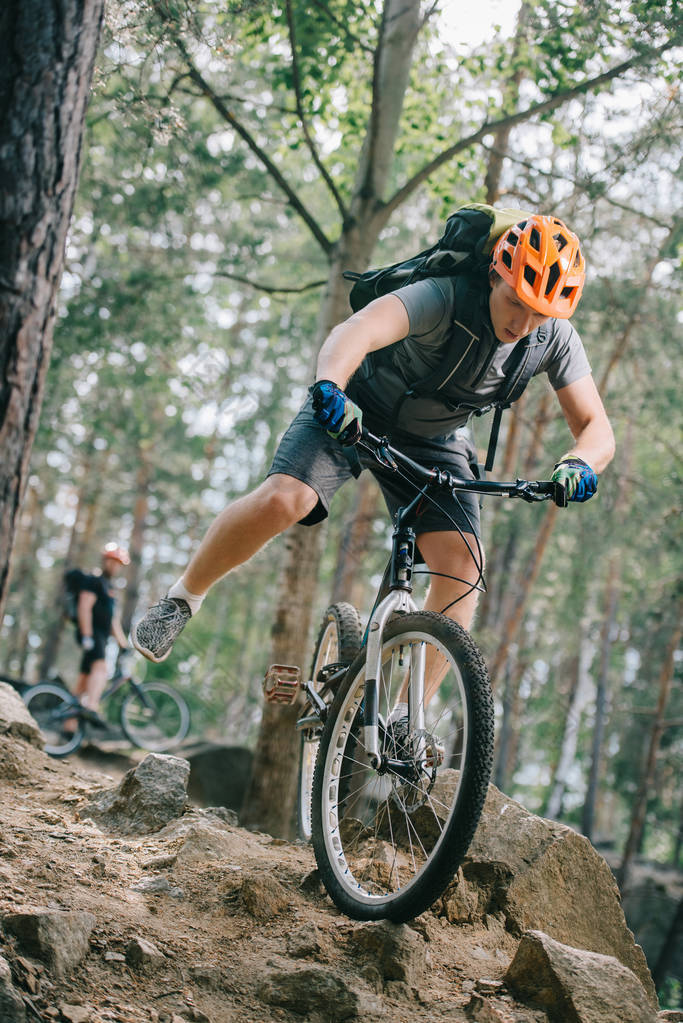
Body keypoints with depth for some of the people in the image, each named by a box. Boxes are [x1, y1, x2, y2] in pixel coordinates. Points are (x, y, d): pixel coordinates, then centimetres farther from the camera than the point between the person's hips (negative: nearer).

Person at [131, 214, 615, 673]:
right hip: (355, 411, -4)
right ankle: (183, 597, 0)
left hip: (431, 441, 4)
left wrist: (579, 464, -42)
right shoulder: (443, 296, -34)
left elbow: (597, 427, -18)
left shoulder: (556, 337, -19)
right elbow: (355, 331, -51)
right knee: (281, 501, -28)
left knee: (462, 565, -17)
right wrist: (330, 386, -72)